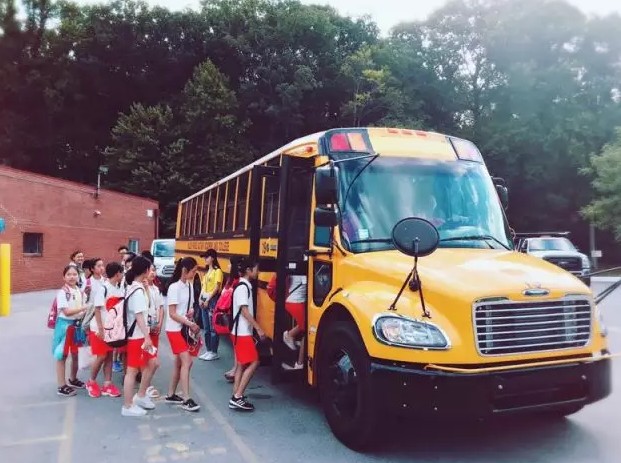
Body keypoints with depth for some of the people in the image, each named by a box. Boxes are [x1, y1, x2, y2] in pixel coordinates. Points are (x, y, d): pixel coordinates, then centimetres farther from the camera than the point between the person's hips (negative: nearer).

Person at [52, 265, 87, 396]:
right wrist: (84, 308, -24)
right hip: (64, 325, -6)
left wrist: (87, 312, -8)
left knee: (76, 354, 16)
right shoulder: (62, 292, -13)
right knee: (62, 355, 1)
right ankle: (61, 386, 8)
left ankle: (73, 380, 34)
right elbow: (67, 312, -20)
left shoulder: (80, 292, 7)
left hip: (77, 325, 6)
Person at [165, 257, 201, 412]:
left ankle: (171, 395, 26)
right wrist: (191, 324, -21)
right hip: (175, 329, -8)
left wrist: (192, 311, -6)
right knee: (187, 362, -11)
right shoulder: (174, 287, -16)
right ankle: (186, 400, -6)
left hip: (187, 329, 8)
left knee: (180, 363, 13)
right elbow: (172, 314, -18)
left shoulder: (190, 285, 6)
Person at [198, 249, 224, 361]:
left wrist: (208, 299, -17)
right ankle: (208, 351, 20)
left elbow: (216, 287, -15)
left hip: (213, 300, -9)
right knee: (206, 328, 12)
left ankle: (214, 352, 2)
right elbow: (203, 286, 14)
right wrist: (200, 299, 2)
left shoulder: (217, 271, -8)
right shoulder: (207, 271, 17)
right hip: (204, 300, 9)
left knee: (213, 328, -4)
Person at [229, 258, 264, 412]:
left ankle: (236, 398, 14)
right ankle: (237, 397, -5)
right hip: (242, 332, -10)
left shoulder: (245, 286, 13)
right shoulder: (243, 287, -16)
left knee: (242, 364, 10)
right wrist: (259, 329, -19)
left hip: (242, 332, 10)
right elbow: (244, 311, -20)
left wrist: (254, 329, 17)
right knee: (253, 362, -8)